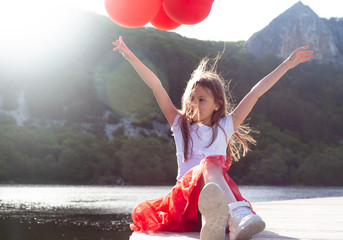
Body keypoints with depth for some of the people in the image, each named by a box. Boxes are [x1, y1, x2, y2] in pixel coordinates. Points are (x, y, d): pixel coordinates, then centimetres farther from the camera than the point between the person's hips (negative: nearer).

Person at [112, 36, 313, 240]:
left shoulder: (225, 126, 22)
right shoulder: (180, 124, 24)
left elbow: (256, 92, 19)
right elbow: (156, 86, 18)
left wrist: (288, 64, 20)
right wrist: (130, 56, 15)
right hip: (187, 191, 0)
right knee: (209, 165, -35)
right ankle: (237, 214, -67)